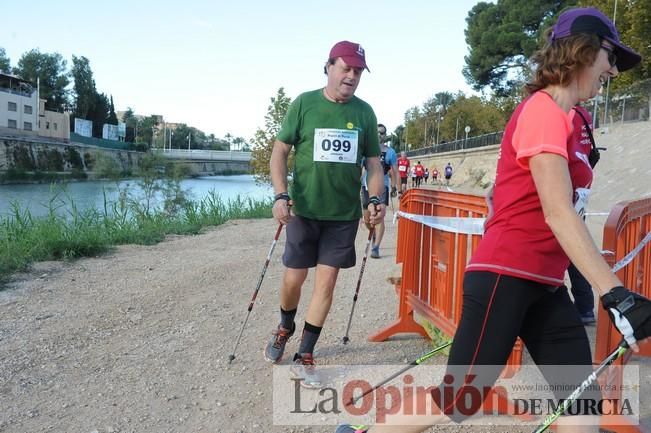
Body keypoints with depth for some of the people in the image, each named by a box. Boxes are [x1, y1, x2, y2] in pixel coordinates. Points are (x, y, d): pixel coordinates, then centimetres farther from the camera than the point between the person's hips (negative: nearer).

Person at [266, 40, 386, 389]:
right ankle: (285, 328, 39)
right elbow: (279, 151, -2)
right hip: (304, 210, -1)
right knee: (294, 278, 7)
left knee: (326, 282, 2)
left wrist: (375, 198, -7)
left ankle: (304, 357, 15)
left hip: (344, 214, 2)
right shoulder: (304, 104, -2)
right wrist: (281, 195, -15)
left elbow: (373, 162, 9)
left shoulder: (364, 112, 5)